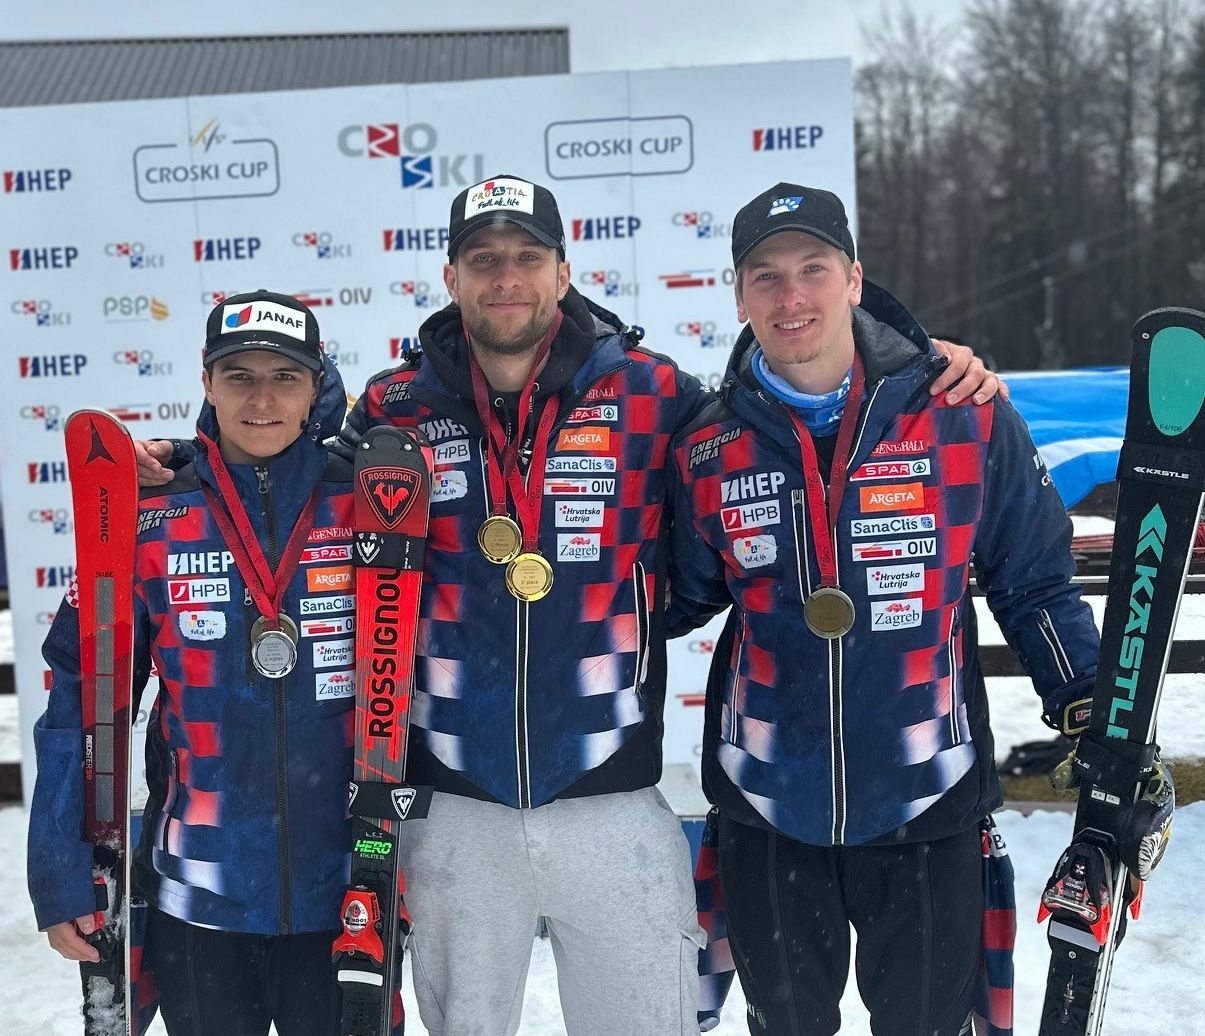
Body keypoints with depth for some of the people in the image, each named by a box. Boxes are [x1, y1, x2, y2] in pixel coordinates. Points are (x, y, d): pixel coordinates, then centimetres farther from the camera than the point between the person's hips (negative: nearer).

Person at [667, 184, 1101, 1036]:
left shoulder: (966, 416, -9)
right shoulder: (708, 450, -3)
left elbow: (1035, 583, -1)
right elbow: (678, 604, 8)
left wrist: (1091, 716, -8)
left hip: (927, 806, -1)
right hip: (767, 812, 2)